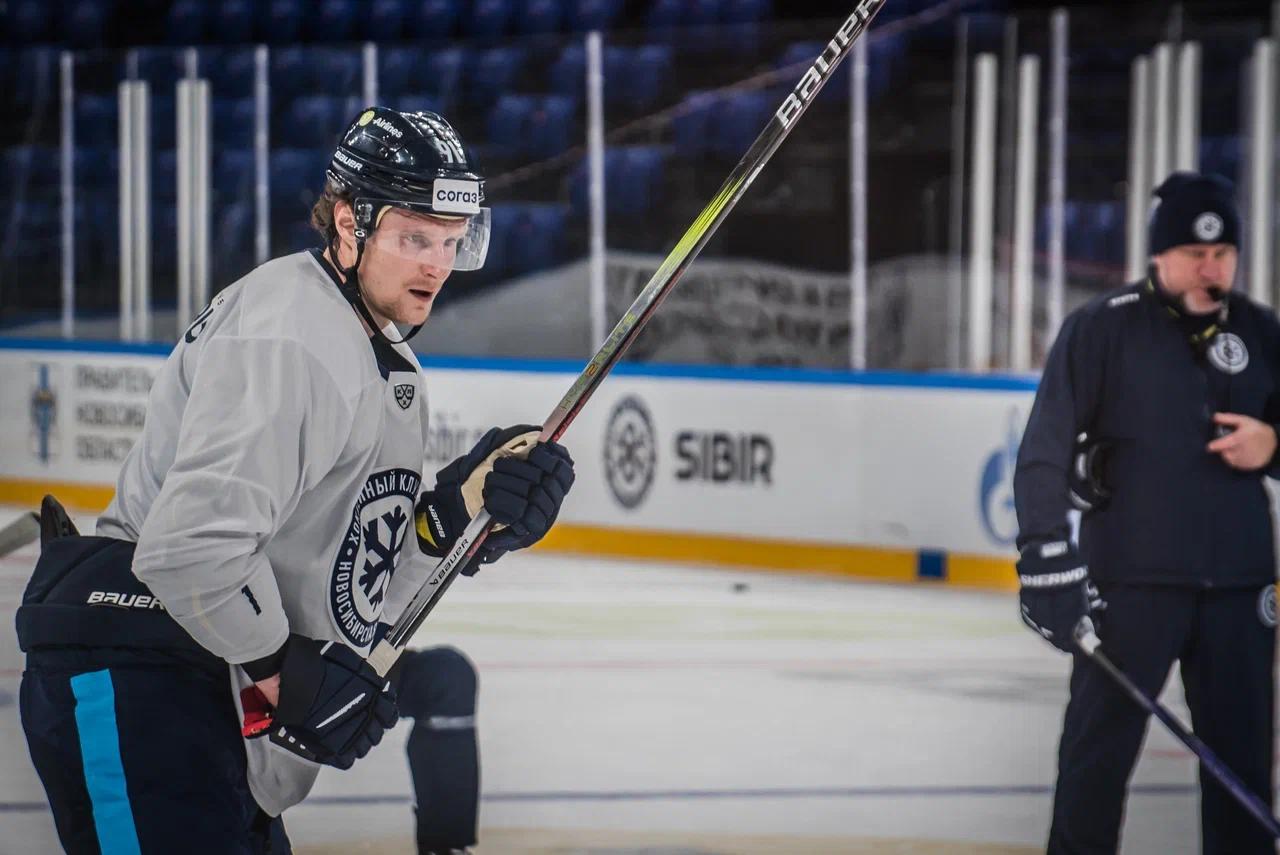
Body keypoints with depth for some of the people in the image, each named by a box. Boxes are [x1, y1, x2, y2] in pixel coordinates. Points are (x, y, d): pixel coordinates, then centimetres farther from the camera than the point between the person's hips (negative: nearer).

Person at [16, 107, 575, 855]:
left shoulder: (388, 364, 16)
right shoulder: (292, 340, -18)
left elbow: (367, 578, 14)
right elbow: (191, 543, -27)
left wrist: (456, 511, -3)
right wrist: (287, 668, -18)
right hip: (132, 685, -11)